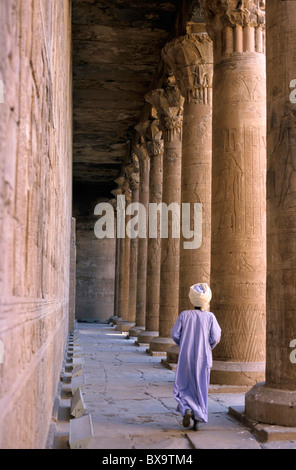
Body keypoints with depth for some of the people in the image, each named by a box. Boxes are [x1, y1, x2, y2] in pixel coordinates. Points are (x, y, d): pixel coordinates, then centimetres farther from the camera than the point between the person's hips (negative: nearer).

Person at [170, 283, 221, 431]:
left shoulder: (184, 315, -4)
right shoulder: (210, 317, -7)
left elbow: (175, 333, -5)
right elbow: (215, 337, -10)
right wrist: (209, 347, 11)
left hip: (186, 357, 0)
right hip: (203, 358, 0)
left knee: (183, 387, 13)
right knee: (201, 389, 12)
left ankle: (186, 409, -12)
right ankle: (197, 420, 13)